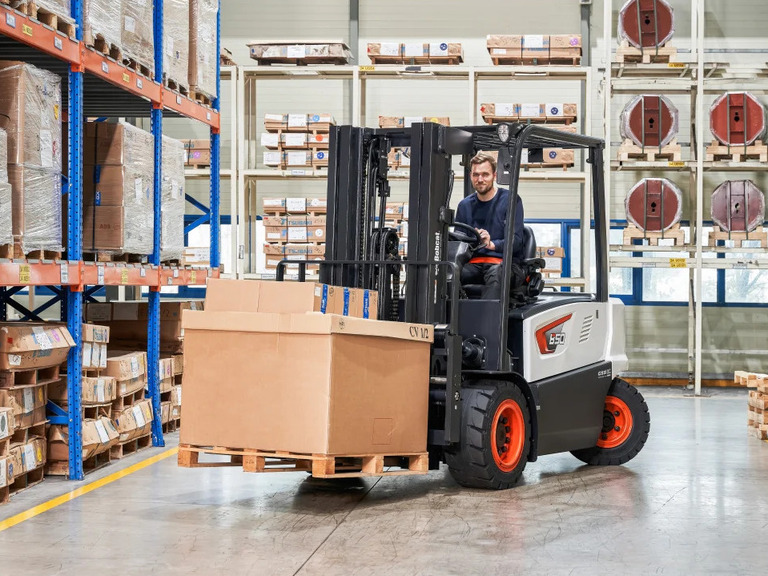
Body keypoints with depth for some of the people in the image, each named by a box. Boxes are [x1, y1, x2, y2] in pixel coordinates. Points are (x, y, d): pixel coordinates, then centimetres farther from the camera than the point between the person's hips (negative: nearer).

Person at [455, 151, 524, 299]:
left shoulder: (510, 200, 3)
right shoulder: (465, 205, 19)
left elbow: (516, 241, -5)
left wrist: (491, 244, -25)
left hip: (504, 263, -4)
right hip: (474, 263, 4)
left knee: (496, 272, -40)